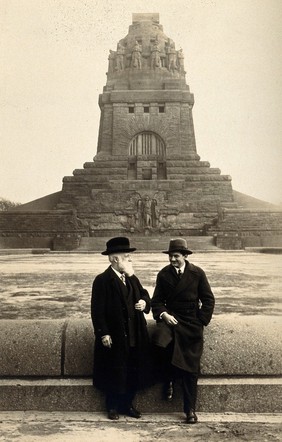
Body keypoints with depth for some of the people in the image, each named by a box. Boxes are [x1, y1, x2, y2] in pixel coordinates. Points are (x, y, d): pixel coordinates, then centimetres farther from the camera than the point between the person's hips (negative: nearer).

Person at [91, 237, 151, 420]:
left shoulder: (132, 278, 10)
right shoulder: (102, 280, -12)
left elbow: (144, 295, 16)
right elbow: (97, 311, -15)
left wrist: (144, 302, -8)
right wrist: (103, 334, -18)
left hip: (135, 337, 6)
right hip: (115, 338, -6)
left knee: (133, 372, 13)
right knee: (115, 373, 8)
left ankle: (128, 404, 30)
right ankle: (113, 407, 26)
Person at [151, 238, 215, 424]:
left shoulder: (197, 273, -2)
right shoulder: (163, 274, 2)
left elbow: (208, 299, 3)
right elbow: (157, 300, 5)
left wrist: (200, 321, -6)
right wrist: (163, 314, -14)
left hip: (192, 324, -1)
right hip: (170, 319, 1)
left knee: (190, 367, -2)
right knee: (160, 341, -30)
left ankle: (190, 409, 12)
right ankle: (169, 381, -3)